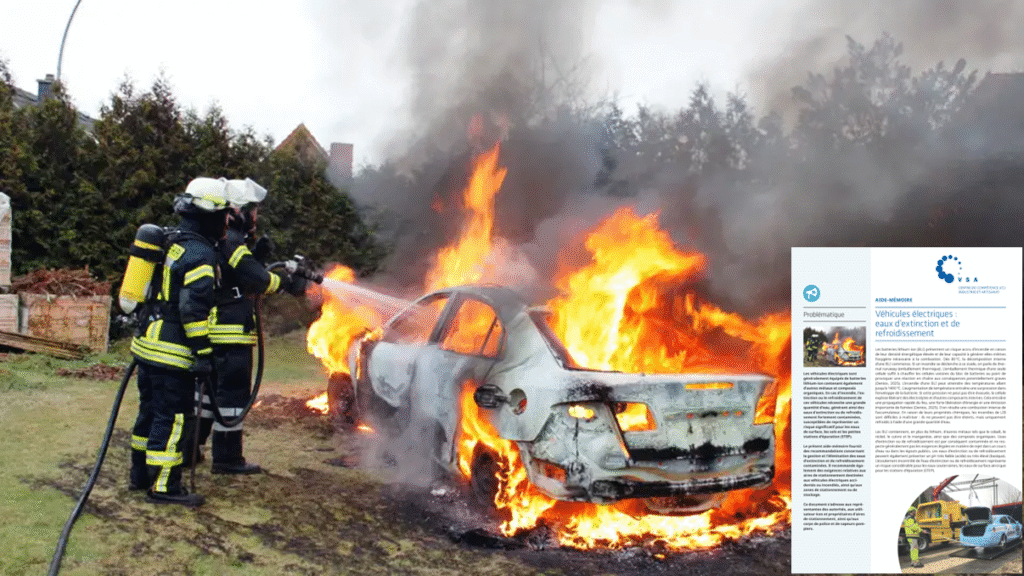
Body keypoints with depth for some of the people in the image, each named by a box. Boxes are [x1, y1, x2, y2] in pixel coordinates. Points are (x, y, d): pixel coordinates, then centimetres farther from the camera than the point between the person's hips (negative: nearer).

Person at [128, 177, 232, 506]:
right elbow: (193, 309, -22)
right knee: (174, 417, -4)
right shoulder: (200, 255, -17)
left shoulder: (172, 244, 13)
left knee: (152, 411, 18)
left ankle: (140, 475, 28)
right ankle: (163, 486, -1)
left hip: (148, 343, 10)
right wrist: (203, 353, -20)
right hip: (172, 352, -10)